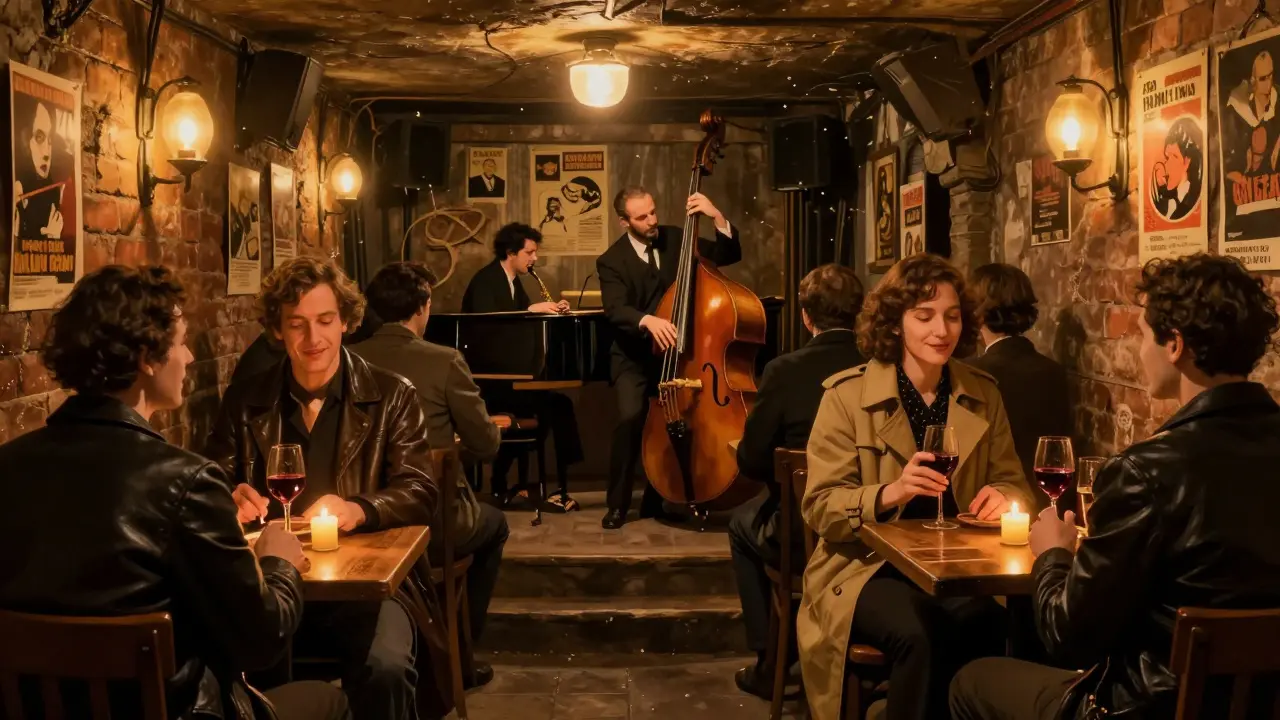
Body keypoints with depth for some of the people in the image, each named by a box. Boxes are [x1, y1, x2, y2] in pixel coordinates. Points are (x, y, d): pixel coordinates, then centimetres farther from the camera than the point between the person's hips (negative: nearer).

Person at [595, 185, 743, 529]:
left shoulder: (676, 239, 3)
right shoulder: (612, 260, -6)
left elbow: (730, 256, 0)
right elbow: (615, 310, -21)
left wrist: (718, 217, -16)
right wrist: (647, 320, -41)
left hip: (674, 351, 3)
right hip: (634, 357, -3)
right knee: (631, 416, -23)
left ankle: (654, 500, 7)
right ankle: (618, 503, -6)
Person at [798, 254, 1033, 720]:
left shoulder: (983, 393, 7)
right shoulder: (847, 394, -5)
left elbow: (1012, 482, 15)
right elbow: (820, 508, -7)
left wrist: (1002, 497, -10)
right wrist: (891, 493, -26)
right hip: (869, 569, -3)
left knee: (991, 627, -30)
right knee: (921, 634, -33)